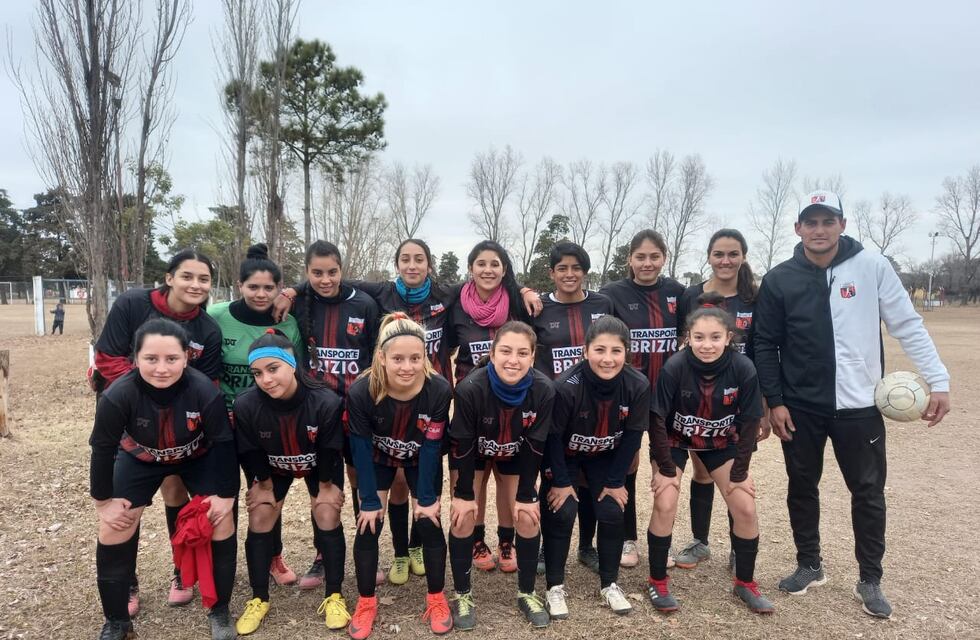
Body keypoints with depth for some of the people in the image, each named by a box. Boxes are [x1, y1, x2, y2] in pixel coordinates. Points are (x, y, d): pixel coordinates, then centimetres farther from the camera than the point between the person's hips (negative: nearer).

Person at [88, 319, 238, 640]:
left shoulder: (205, 391, -36)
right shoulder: (118, 395, -33)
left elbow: (224, 442, -22)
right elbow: (102, 448, -17)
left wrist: (226, 494, -16)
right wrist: (104, 501, -8)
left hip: (198, 457, -1)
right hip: (140, 458, 1)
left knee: (221, 519, -11)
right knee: (113, 528, -6)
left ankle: (220, 612, 10)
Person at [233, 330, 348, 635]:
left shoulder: (327, 402, -40)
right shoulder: (245, 405, -34)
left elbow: (329, 451, -22)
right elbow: (251, 455, -15)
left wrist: (326, 487, -9)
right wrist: (264, 485, -2)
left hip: (320, 466, -2)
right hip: (273, 467, 2)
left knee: (328, 516, -10)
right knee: (259, 519, -1)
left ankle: (334, 596, 7)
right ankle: (259, 598, 18)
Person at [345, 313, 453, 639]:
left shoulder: (439, 390, -34)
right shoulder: (360, 392, -35)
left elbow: (431, 447, -22)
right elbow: (361, 450, -22)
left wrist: (426, 497, -15)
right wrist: (369, 500, -15)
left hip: (420, 460, 0)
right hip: (377, 459, 0)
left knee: (430, 523, -1)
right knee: (368, 526, -1)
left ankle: (436, 598, 21)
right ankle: (366, 602, 21)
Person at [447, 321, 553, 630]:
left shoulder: (543, 390, -32)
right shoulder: (470, 388, -38)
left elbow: (535, 446, -18)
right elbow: (462, 445, -23)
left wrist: (526, 495, -11)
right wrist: (464, 493, -14)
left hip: (515, 455, 2)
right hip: (472, 453, -1)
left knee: (528, 518, -2)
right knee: (464, 518, -6)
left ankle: (527, 593, 19)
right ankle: (463, 595, 15)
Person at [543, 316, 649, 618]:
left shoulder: (638, 386, -27)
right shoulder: (567, 386, -36)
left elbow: (632, 436, -13)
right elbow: (552, 436, -22)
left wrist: (616, 481, -8)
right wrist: (560, 481, -14)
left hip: (605, 456, 3)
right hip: (564, 455, -2)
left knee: (612, 513, -4)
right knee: (561, 513, -12)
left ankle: (609, 584, 19)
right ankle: (555, 586, 9)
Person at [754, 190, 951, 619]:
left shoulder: (872, 266, -4)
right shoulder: (779, 280, -3)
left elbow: (908, 326, -1)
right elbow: (765, 345, 1)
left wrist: (938, 380, -8)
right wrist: (775, 402, -3)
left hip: (859, 406, 0)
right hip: (799, 408, 1)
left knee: (869, 492, 9)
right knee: (802, 488, 12)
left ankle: (870, 580, 28)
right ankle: (809, 566, 31)